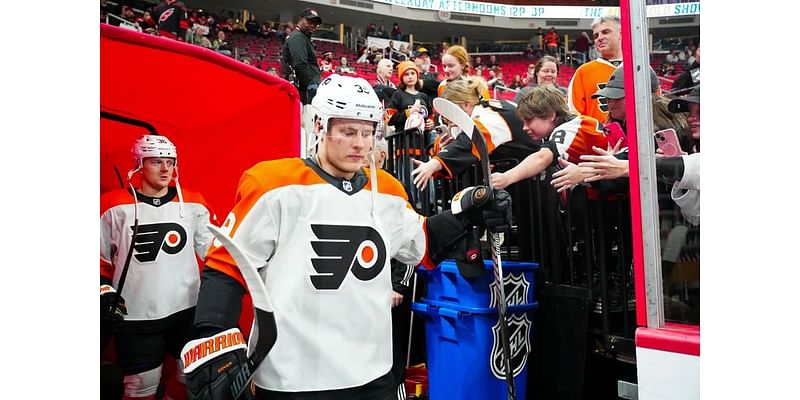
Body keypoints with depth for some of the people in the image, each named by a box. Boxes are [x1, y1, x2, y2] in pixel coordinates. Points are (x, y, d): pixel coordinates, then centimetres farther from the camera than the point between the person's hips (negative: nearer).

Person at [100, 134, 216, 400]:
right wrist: (104, 293, -7)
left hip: (187, 311, 3)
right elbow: (100, 257, 4)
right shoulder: (114, 206, -3)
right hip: (135, 317, -2)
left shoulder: (193, 204, 3)